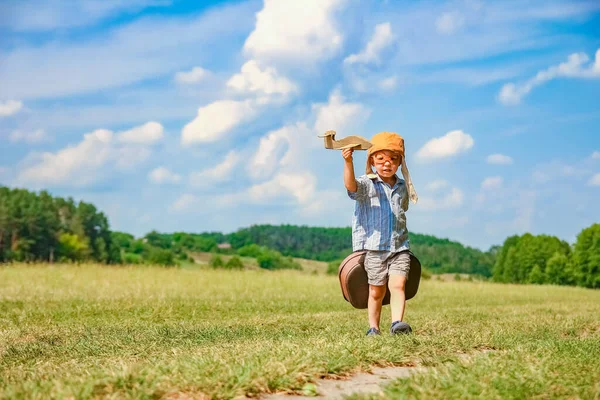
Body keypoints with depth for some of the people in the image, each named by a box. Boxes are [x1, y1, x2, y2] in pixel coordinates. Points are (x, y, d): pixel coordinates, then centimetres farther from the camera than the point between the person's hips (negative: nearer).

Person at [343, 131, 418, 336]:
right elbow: (351, 186, -28)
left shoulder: (402, 188, 10)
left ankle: (397, 323, -22)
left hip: (399, 248, 3)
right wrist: (348, 163, -45)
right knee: (376, 291, 5)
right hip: (374, 248, -3)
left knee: (398, 285, -15)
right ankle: (373, 327, 17)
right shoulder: (367, 185, -5)